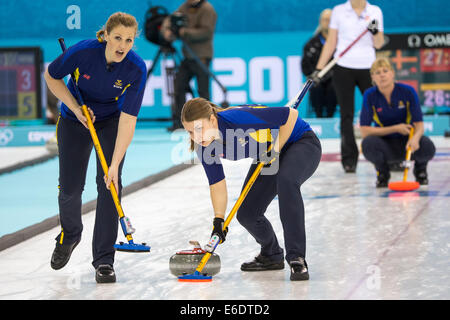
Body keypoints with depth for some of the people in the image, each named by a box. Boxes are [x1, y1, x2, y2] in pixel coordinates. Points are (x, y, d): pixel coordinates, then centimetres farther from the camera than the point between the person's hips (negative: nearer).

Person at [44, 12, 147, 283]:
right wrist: (76, 108, -17)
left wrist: (115, 165, -32)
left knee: (109, 185, -13)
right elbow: (52, 77, -9)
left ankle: (104, 261, -6)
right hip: (75, 119, 0)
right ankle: (69, 235, 35)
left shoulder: (137, 68, -28)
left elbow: (128, 119, -28)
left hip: (112, 122, 0)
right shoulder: (83, 51, -29)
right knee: (70, 187, 2)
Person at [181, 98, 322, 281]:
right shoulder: (204, 145, -15)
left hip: (303, 144, -7)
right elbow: (217, 183, -6)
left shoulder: (237, 118, -36)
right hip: (267, 157, 7)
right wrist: (218, 219, -16)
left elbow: (290, 114, -29)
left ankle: (297, 259, -33)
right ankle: (271, 256, 27)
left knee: (286, 180, -37)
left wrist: (275, 151, -24)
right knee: (246, 214, -2)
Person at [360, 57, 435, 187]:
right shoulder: (370, 96, -11)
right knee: (368, 143, -33)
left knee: (427, 147, -32)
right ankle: (382, 172, 0)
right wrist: (396, 129, -19)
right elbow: (365, 131, -14)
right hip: (385, 145, 0)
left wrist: (415, 138, -38)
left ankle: (420, 168, 7)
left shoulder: (408, 91, -12)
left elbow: (419, 125, -14)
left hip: (407, 142, 0)